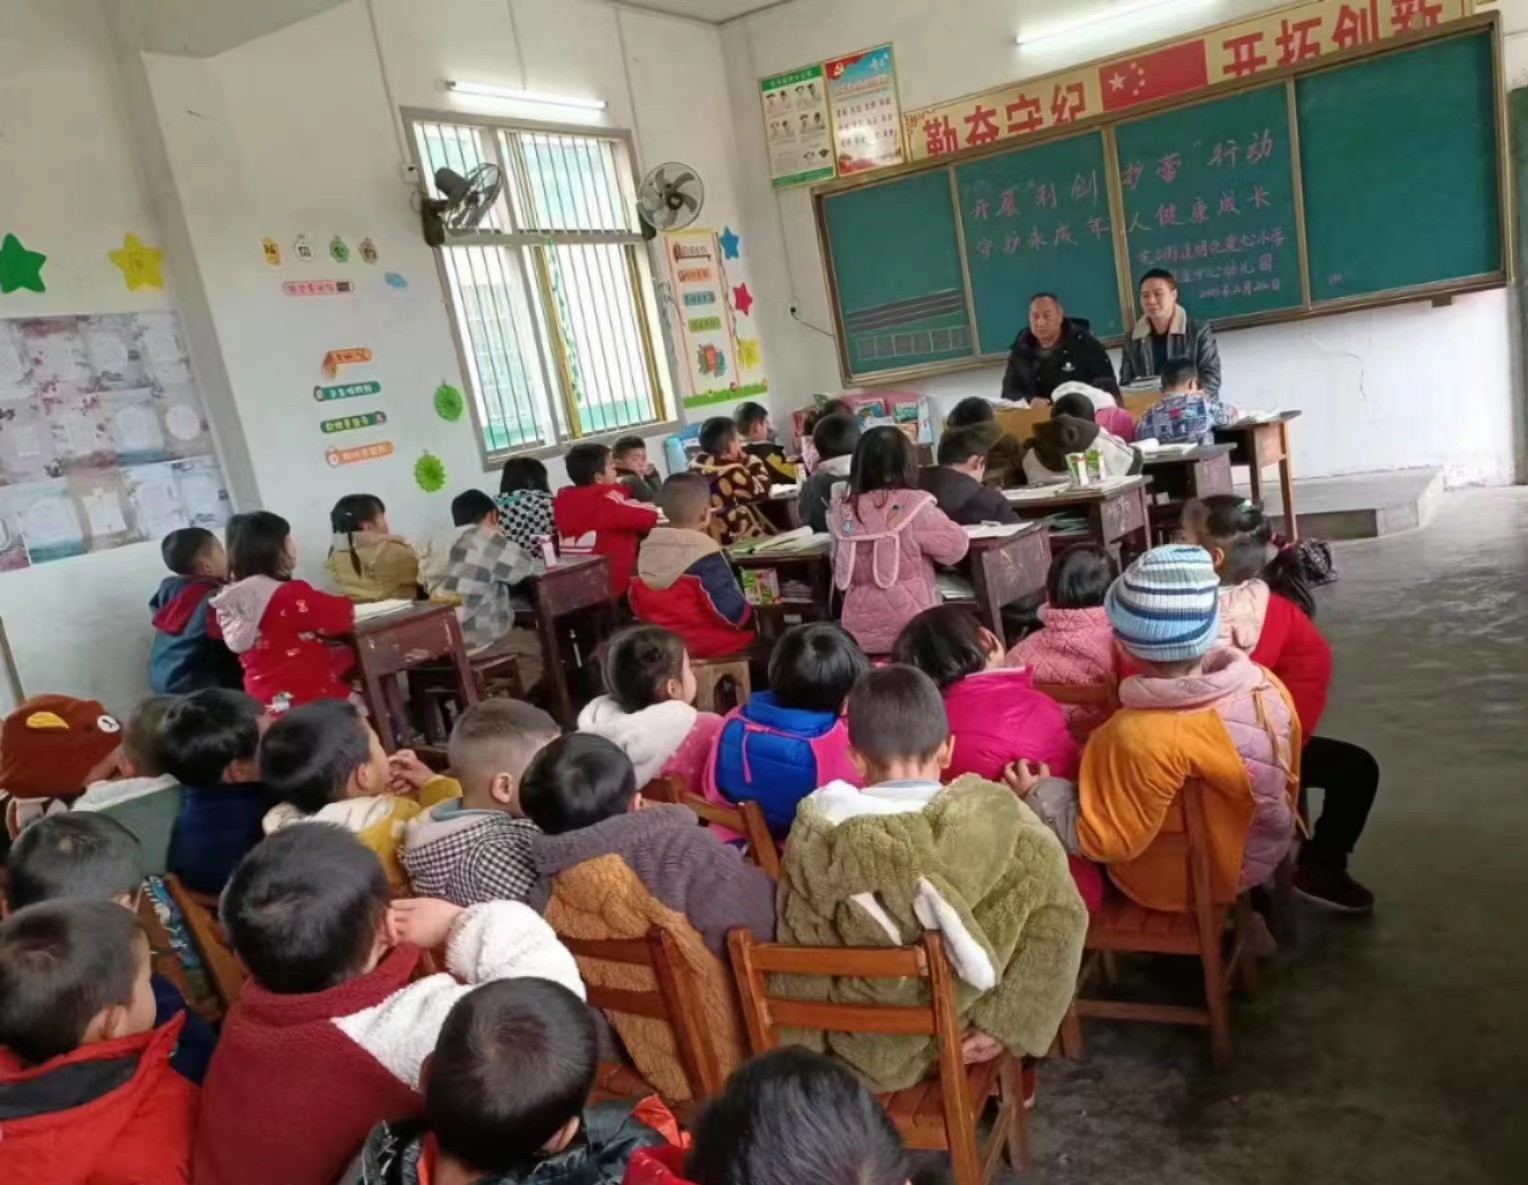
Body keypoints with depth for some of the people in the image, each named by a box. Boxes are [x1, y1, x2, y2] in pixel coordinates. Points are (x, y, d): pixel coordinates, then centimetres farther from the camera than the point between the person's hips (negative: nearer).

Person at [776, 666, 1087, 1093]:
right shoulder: (994, 819, -21)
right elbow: (1060, 917, -17)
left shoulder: (816, 829, -20)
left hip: (861, 1050, 2)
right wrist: (1008, 1025, -9)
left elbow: (800, 954, -11)